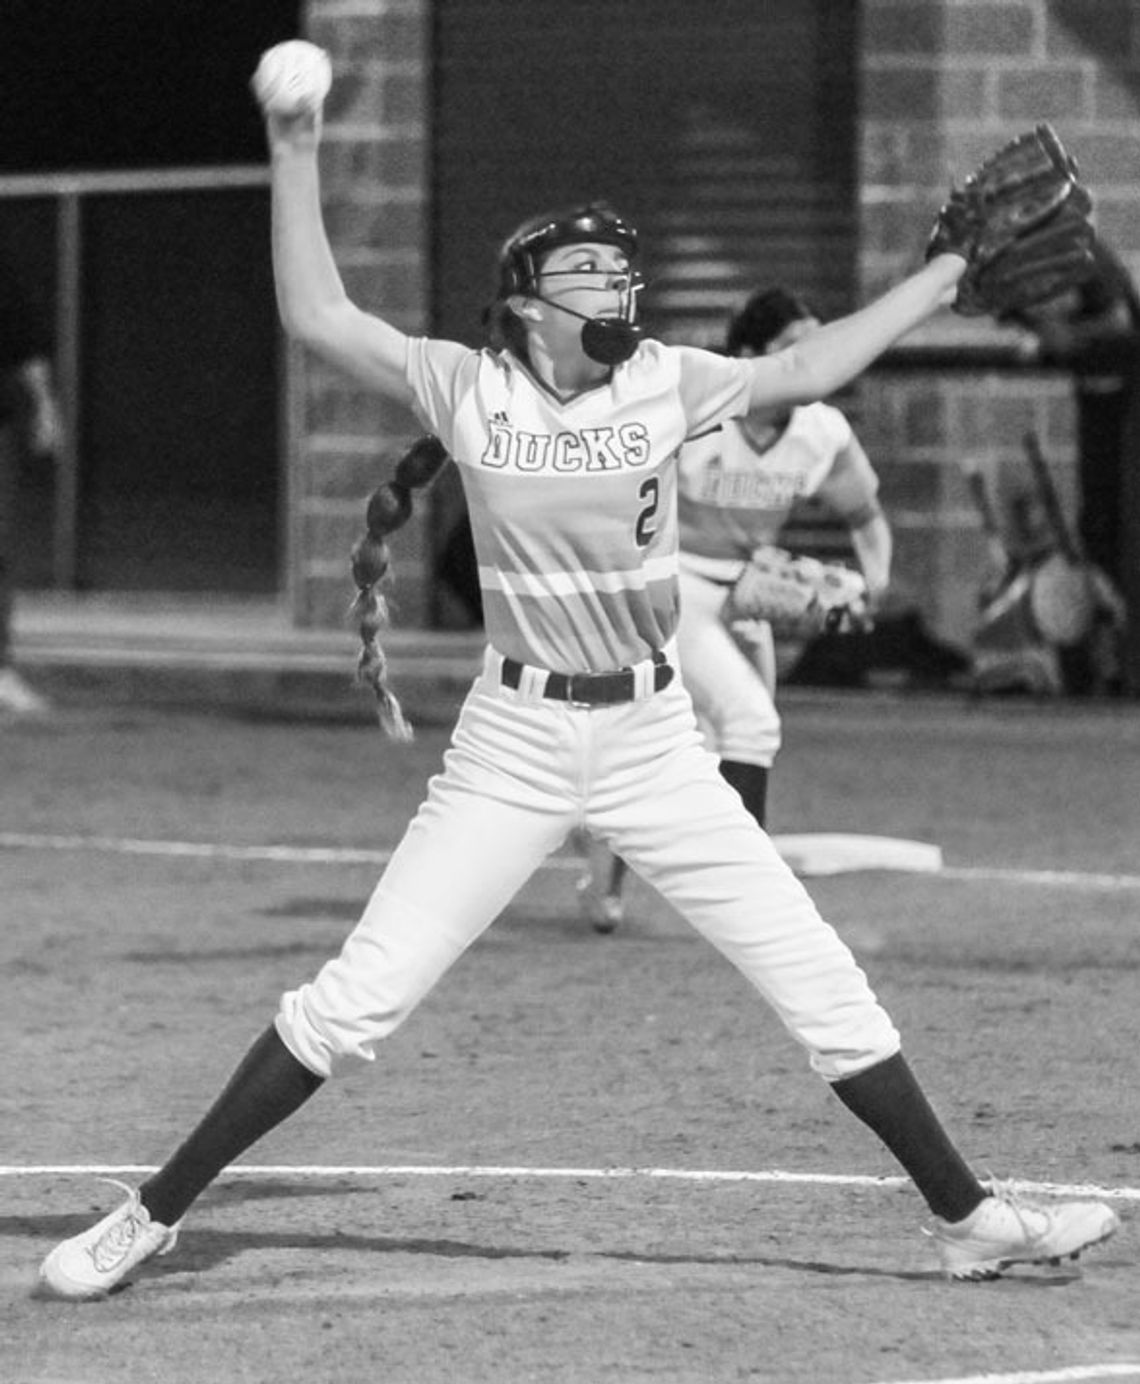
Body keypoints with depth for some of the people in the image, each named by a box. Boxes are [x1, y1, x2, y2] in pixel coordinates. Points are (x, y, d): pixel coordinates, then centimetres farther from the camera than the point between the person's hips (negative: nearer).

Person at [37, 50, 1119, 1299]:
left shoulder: (664, 385, -1)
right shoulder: (468, 389, -6)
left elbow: (809, 367, 3)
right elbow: (316, 318, -14)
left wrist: (950, 268, 1)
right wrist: (295, 160, -17)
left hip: (655, 743, 2)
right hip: (513, 743, -2)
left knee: (821, 985, 0)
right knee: (354, 1000, -5)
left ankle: (964, 1217, 12)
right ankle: (154, 1215, 5)